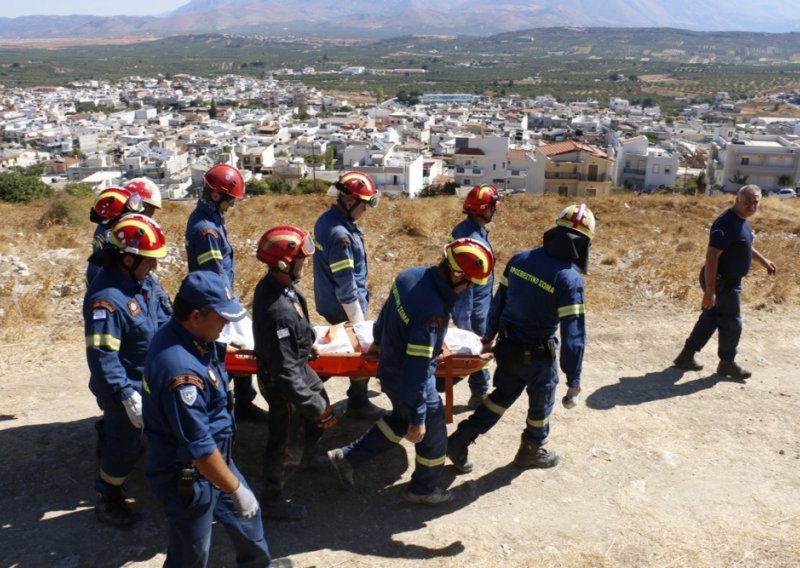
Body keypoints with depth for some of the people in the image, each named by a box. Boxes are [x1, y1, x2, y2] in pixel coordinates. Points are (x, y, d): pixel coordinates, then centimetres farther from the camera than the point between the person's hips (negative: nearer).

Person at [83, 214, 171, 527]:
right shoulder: (106, 298, -31)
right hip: (125, 387, -8)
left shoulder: (143, 280, -5)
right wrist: (127, 396, -32)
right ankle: (107, 502, 32)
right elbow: (102, 357, -31)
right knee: (124, 446, 10)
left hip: (149, 380, 8)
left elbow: (162, 319, 9)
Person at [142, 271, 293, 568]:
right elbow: (199, 449, -32)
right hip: (188, 477, -9)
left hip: (213, 457, 9)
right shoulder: (182, 373, -38)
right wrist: (237, 490, -22)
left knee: (244, 514, 29)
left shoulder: (178, 332, -9)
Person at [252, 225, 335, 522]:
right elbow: (285, 372, -34)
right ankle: (271, 501, 37)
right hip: (283, 383, -9)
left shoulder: (273, 284, -10)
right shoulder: (277, 311, -39)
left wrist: (306, 343, 26)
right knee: (287, 444, 13)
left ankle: (304, 457, 58)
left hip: (299, 367, 9)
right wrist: (316, 407, -27)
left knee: (321, 411, 30)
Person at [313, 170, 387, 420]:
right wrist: (357, 320, -18)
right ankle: (358, 402, 21)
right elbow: (345, 285, -25)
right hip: (343, 306, -9)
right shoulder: (340, 234, -29)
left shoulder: (327, 219, 2)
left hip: (329, 301, 9)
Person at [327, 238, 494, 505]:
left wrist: (379, 339, 26)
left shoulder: (411, 275, -11)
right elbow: (417, 368, -32)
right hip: (409, 382, -8)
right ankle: (423, 489, 41)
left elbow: (386, 313, 7)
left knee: (400, 420, 31)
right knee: (432, 436, 17)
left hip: (389, 370, 8)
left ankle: (347, 457, 37)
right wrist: (418, 419, -22)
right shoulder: (432, 312, -36)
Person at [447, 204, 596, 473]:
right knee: (541, 403, 21)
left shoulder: (520, 259, -4)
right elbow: (573, 332, -24)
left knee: (503, 395, 24)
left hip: (508, 345, 6)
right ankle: (532, 450, 41)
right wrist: (573, 379, -18)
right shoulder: (569, 278, -23)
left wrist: (490, 335, 20)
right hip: (537, 354, -5)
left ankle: (461, 440, 24)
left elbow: (500, 299, 6)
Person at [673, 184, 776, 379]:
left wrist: (763, 260, 31)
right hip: (723, 282, -10)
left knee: (710, 318, 16)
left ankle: (687, 356, 25)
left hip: (730, 280, 10)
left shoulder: (742, 220, 7)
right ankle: (727, 363, 23)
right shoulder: (726, 223, -25)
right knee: (732, 323, 4)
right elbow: (711, 257, -30)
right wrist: (709, 290, -32)